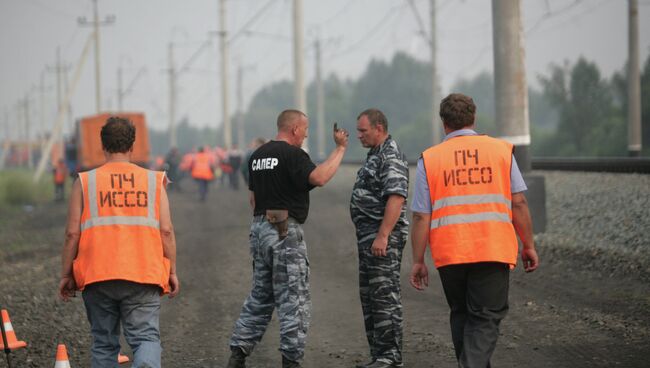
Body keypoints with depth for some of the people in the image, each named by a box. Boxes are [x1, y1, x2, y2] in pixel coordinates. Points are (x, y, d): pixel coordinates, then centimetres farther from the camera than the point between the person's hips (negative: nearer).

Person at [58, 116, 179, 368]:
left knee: (104, 342, 12)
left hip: (97, 277, 0)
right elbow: (166, 231, 2)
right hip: (143, 276, 0)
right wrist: (172, 272, 10)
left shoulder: (85, 182, 4)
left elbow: (72, 233, 1)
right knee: (146, 336, -3)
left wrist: (66, 275, 9)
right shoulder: (153, 181, 6)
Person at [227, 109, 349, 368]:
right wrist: (340, 149, -18)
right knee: (294, 300, -3)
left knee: (260, 297, 15)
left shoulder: (258, 155, 16)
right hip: (285, 231, -9)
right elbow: (318, 178, -26)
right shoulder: (292, 154, -11)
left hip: (259, 229, 9)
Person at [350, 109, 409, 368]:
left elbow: (396, 198, -23)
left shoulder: (391, 157, -13)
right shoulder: (375, 155, 19)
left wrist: (382, 236, -27)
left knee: (385, 296, -10)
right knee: (369, 297, 13)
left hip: (384, 238, -11)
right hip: (368, 237, 11)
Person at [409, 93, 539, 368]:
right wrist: (528, 246, 10)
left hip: (449, 253, 1)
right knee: (486, 319, 0)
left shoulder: (429, 159, 3)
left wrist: (418, 261, 5)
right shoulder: (501, 150, 4)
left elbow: (421, 216, 0)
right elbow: (519, 203, 2)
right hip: (493, 251, -1)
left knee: (461, 315, 18)